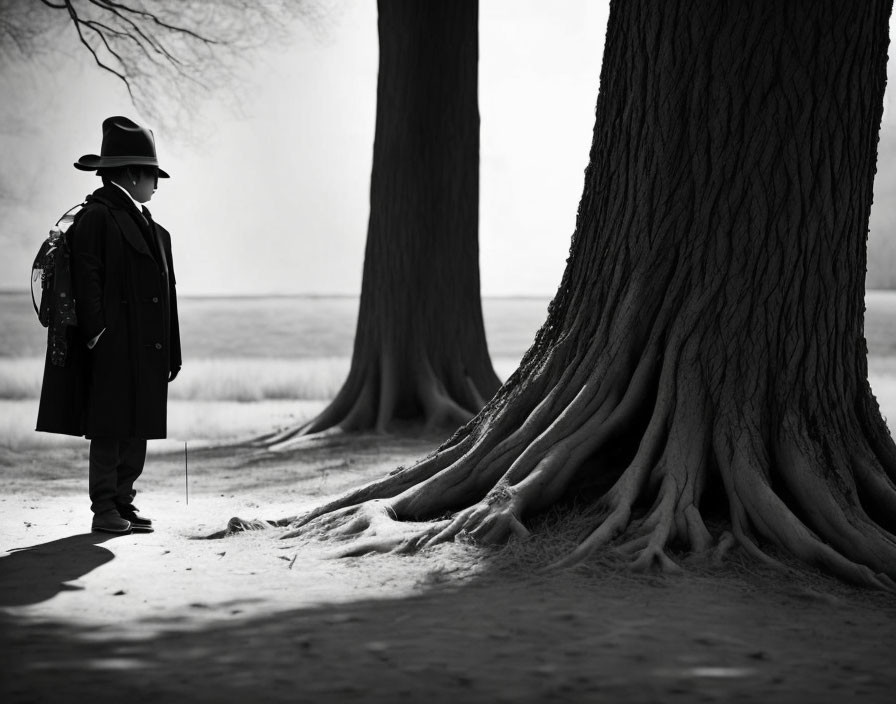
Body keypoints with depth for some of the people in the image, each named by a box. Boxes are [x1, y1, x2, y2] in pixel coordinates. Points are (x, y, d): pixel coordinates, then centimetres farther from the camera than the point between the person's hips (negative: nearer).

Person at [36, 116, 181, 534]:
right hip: (113, 347, -8)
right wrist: (97, 335, -18)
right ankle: (104, 508, 3)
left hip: (145, 349, 8)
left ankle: (123, 502, 14)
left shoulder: (150, 227, 18)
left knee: (138, 430, 7)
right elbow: (86, 280, -12)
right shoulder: (97, 216, -6)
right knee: (108, 429, -3)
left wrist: (170, 354, 13)